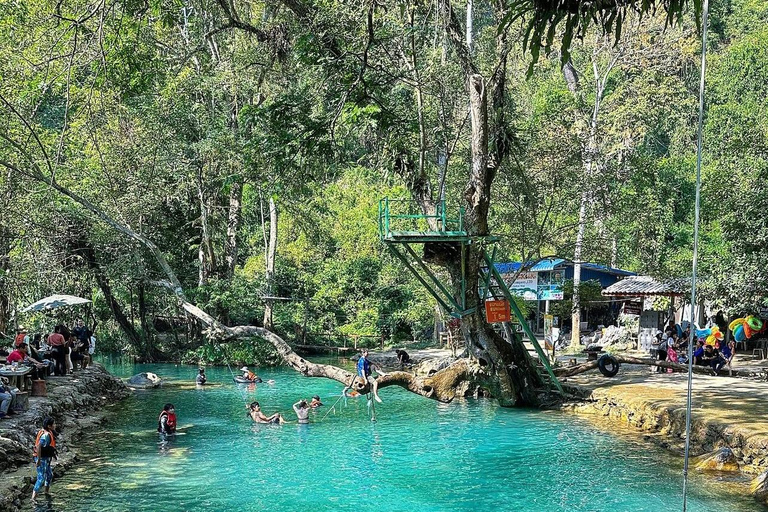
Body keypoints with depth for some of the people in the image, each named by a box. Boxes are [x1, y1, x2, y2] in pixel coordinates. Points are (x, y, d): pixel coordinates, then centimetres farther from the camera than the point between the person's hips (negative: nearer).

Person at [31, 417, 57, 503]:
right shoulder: (46, 435, -23)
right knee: (41, 478, -9)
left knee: (49, 475, 23)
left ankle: (47, 492, 39)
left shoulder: (49, 433, 8)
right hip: (42, 459, -10)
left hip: (46, 458, 10)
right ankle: (33, 498, -9)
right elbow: (38, 446, -31)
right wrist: (38, 460, -30)